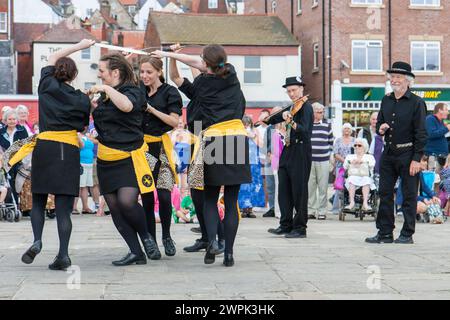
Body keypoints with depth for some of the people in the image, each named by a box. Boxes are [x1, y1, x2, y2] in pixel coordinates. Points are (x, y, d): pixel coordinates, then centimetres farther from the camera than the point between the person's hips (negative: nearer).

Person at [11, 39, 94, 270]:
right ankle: (63, 254, -6)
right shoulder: (82, 99, 3)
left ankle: (37, 240, -8)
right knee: (64, 206, 1)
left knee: (38, 201, 14)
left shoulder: (47, 85, 5)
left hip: (44, 147, 0)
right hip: (70, 150, 0)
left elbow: (53, 57, 22)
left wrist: (78, 46, 29)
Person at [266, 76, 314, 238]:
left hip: (300, 153, -8)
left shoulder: (306, 107, -8)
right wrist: (282, 115, 4)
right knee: (284, 190, 7)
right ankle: (286, 225, 14)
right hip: (288, 151, 8)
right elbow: (272, 120, 23)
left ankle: (300, 228, 2)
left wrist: (291, 122, -39)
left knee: (299, 191, -4)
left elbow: (305, 130, -24)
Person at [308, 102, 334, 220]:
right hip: (309, 160, -1)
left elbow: (331, 141, 17)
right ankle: (311, 210, 9)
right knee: (310, 186, 1)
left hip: (323, 161, 1)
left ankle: (322, 211, 4)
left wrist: (328, 152, 9)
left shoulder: (327, 125, 9)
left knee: (323, 187, -1)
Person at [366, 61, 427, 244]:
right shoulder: (386, 101, 11)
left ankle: (407, 234, 9)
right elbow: (379, 123, 23)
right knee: (385, 193, 6)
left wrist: (417, 159, -15)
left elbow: (421, 133, -9)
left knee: (409, 195, 2)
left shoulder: (416, 103, -7)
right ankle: (385, 233, 13)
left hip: (407, 154, -6)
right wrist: (380, 128, -3)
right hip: (388, 153, 6)